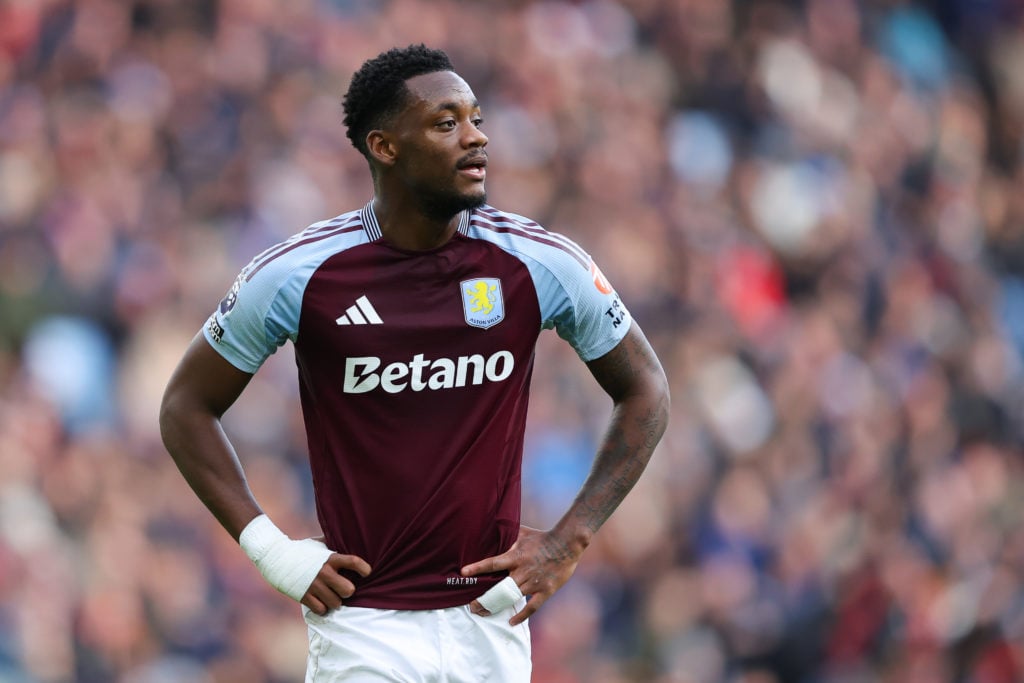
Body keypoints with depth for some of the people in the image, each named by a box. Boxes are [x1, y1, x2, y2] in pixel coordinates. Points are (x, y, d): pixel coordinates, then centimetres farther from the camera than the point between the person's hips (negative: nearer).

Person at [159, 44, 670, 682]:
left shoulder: (542, 263, -3)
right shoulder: (299, 274, -7)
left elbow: (645, 391, 10)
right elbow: (187, 406, 5)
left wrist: (570, 541, 2)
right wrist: (269, 548, -4)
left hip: (492, 619, 2)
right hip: (363, 627, -2)